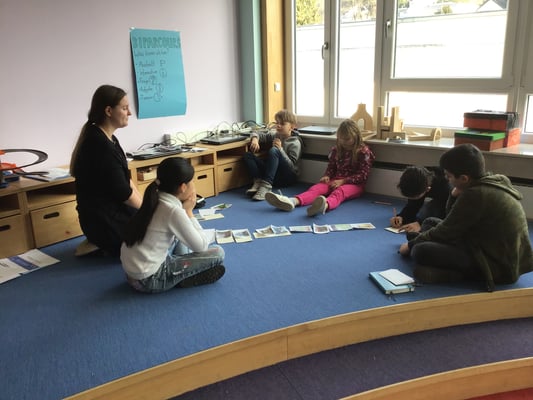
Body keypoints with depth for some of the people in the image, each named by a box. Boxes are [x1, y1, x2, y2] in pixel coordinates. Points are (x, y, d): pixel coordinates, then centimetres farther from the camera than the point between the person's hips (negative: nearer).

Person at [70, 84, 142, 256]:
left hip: (114, 209, 9)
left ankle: (101, 243, 14)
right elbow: (123, 193, -20)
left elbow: (125, 179, 9)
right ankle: (106, 245, 5)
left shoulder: (109, 139, 6)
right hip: (103, 220, -9)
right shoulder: (100, 146, -25)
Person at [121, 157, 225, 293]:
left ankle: (185, 264, 17)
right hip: (148, 280, -9)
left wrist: (185, 210, -1)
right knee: (218, 253, -8)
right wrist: (189, 212, -7)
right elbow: (202, 246, -14)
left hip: (132, 269, 9)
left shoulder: (156, 200, 0)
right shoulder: (174, 211, -23)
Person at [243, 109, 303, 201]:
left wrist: (280, 149, -25)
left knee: (274, 151, -31)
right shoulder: (274, 135, 8)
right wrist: (255, 139, -14)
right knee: (247, 155, -6)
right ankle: (258, 181, -26)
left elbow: (291, 166, -16)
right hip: (273, 173, 6)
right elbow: (257, 134, 9)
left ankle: (266, 185, -41)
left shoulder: (295, 143, -9)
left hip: (287, 177, -6)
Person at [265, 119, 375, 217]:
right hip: (336, 180, 5)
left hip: (354, 184, -5)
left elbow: (363, 174, -7)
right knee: (316, 188, -26)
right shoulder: (336, 149, 13)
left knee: (339, 192, -40)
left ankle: (325, 205, -77)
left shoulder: (364, 151, -2)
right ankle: (293, 201, -56)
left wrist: (343, 181, -17)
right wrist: (327, 176, -3)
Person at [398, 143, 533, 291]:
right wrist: (455, 195, -7)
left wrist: (411, 244, 2)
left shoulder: (475, 194, -23)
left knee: (420, 251, -22)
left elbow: (445, 231, -12)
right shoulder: (495, 181, 5)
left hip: (499, 264, -10)